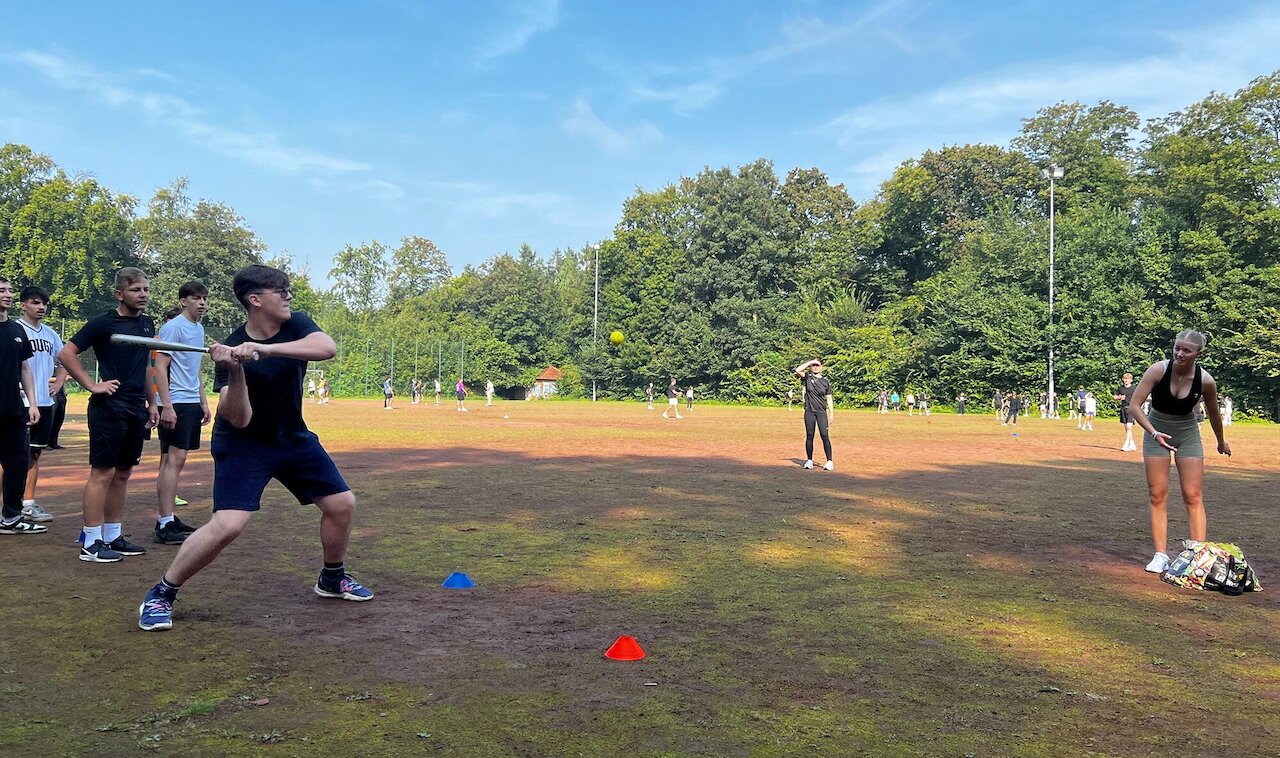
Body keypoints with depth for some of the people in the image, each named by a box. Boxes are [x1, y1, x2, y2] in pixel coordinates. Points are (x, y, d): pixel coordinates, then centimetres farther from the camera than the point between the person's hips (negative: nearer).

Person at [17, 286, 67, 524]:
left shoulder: (50, 334, 14)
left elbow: (63, 362, 27)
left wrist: (58, 383, 12)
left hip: (45, 403, 7)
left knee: (35, 453, 11)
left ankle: (28, 503, 18)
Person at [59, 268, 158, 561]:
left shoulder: (148, 324, 12)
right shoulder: (103, 323, -8)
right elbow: (66, 354, -9)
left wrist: (151, 403, 19)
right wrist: (92, 385, -13)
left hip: (136, 410, 7)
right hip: (108, 409, -7)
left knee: (123, 474, 12)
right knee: (102, 472, -5)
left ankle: (113, 537, 21)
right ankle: (91, 543, 1)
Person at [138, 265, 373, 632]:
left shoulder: (296, 325, -10)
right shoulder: (231, 349, -21)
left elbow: (328, 347, -34)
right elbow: (239, 419, -28)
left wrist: (265, 349, -42)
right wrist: (235, 372, -42)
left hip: (294, 437, 5)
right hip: (244, 444, -5)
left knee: (342, 504, 6)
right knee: (228, 524, -21)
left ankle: (332, 579, 30)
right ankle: (161, 594, -1)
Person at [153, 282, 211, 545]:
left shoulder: (199, 328, 16)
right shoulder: (173, 327, -10)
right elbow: (160, 367, -14)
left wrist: (204, 402, 22)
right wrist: (166, 406, -20)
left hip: (192, 404, 9)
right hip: (176, 403, -9)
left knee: (177, 459, 11)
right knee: (173, 459, -11)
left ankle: (169, 518, 16)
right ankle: (164, 526, -10)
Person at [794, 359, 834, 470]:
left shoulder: (826, 381, 6)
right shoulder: (807, 377, 5)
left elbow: (829, 398, 6)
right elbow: (798, 370, -15)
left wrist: (831, 413, 0)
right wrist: (810, 362, -9)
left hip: (822, 412, 0)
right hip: (809, 412, 1)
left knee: (825, 436, -7)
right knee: (809, 436, 5)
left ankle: (829, 461, -6)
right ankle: (809, 460, 13)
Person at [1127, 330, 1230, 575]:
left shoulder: (1205, 381, -17)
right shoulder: (1158, 370, -22)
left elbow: (1213, 414, 3)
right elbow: (1134, 406, -21)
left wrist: (1221, 442, 17)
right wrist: (1154, 433, -32)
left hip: (1188, 434, 1)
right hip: (1156, 432, 0)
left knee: (1193, 497, -3)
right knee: (1157, 495, -2)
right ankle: (1160, 555, 2)